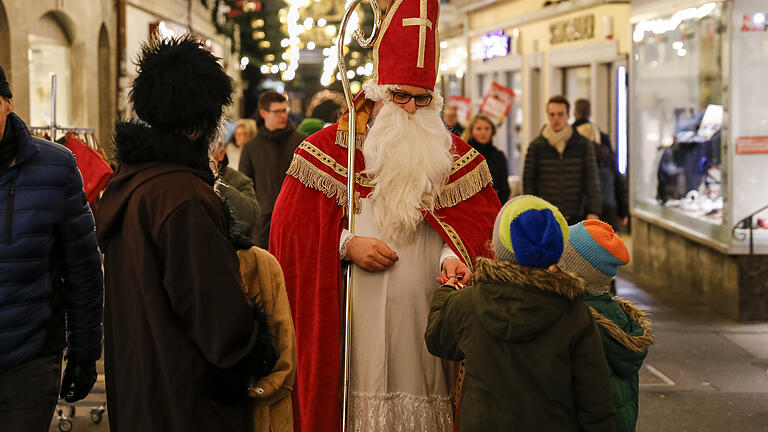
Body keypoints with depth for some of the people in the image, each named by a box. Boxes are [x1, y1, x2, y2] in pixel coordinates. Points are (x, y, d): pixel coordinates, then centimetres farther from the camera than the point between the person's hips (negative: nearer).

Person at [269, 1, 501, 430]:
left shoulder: (455, 155, 11)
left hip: (426, 319, 2)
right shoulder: (329, 148, 5)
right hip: (355, 320, -2)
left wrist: (455, 255, -13)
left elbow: (480, 221, 7)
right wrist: (346, 246, -9)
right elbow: (291, 226, 4)